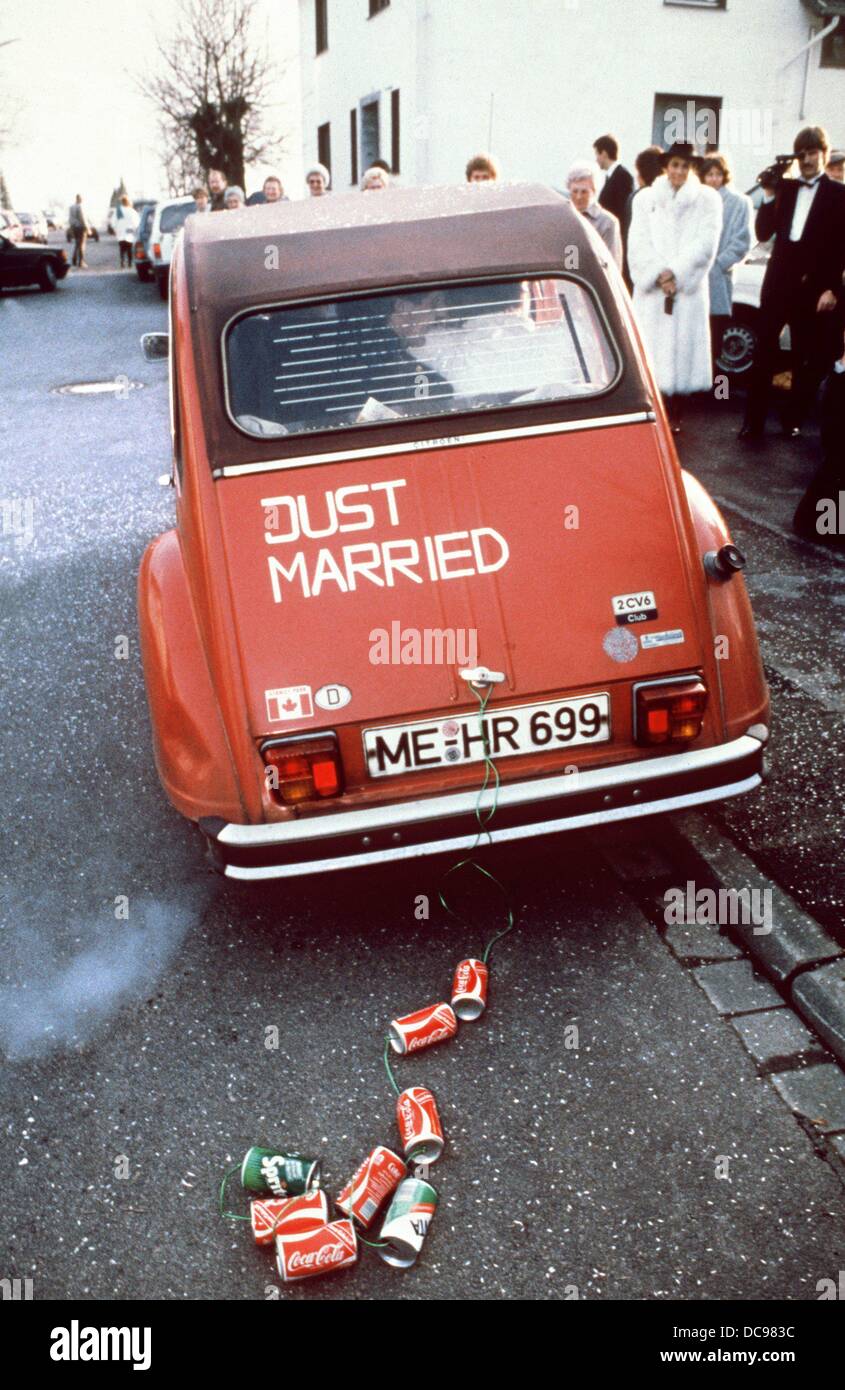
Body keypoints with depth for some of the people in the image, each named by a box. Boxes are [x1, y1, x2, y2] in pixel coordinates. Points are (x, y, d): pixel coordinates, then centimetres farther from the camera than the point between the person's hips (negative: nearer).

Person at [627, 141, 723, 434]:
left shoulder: (707, 198, 7)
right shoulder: (645, 198, 11)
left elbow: (705, 244, -3)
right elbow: (638, 243, 1)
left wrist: (675, 274, -13)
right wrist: (659, 275, -12)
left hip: (689, 290, -1)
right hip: (651, 290, 1)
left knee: (682, 351, -1)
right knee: (652, 353, -3)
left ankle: (675, 417, 7)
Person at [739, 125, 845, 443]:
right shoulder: (786, 188, 10)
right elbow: (763, 234, 5)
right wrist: (769, 196, -7)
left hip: (814, 286, -2)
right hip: (778, 282, 2)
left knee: (807, 359, 5)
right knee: (763, 352, -1)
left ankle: (793, 420, 16)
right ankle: (753, 422, 3)